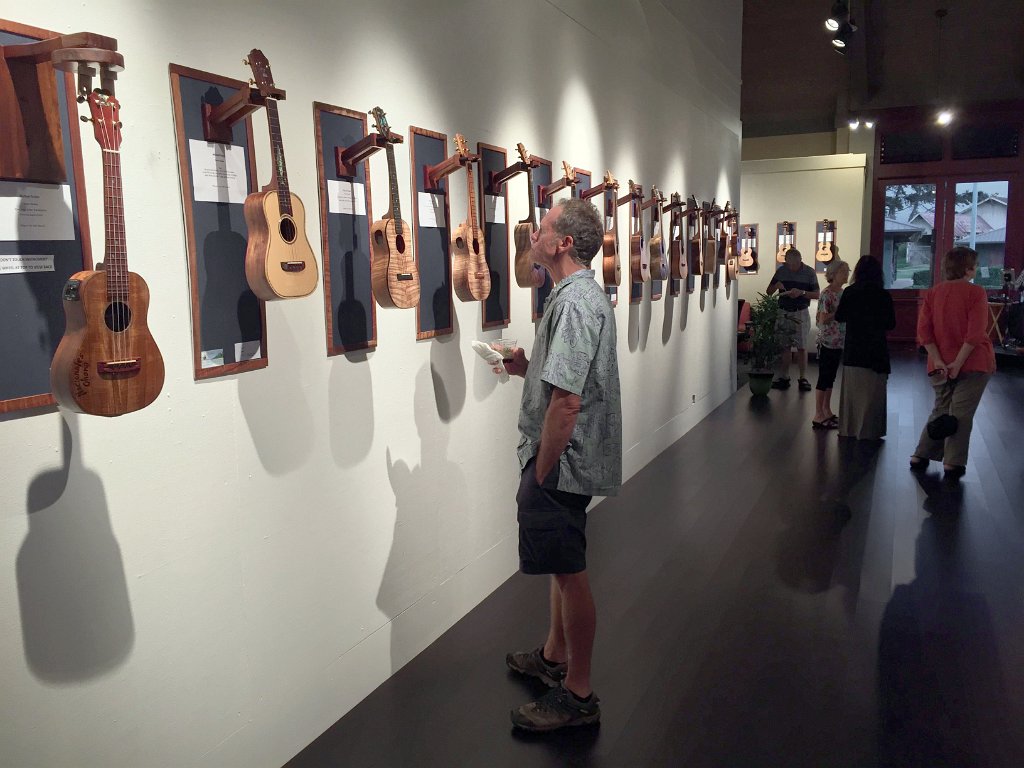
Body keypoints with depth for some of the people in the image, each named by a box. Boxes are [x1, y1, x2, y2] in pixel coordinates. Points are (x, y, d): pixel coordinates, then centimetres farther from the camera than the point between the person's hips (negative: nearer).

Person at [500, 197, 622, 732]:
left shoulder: (573, 303, -22)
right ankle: (555, 657, 40)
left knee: (569, 573, 2)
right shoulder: (580, 293, 12)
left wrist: (540, 474, -19)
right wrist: (527, 368, 5)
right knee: (563, 567, 22)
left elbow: (566, 402, -28)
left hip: (560, 462, -10)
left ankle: (578, 694, 17)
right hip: (567, 460, 10)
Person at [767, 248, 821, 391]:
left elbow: (817, 294, 0)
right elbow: (769, 291, 10)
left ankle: (803, 378, 1)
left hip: (800, 313, -2)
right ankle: (783, 377, 8)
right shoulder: (781, 271, 6)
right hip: (783, 313, 2)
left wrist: (802, 292, -17)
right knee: (785, 346, 4)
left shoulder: (809, 272, -1)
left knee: (801, 347, -3)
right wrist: (776, 286, -12)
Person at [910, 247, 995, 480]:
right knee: (961, 413, 3)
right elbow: (975, 333, -18)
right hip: (973, 363, -4)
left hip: (940, 365, 4)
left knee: (940, 410, 17)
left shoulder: (933, 293, 3)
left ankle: (920, 456, 16)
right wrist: (958, 363, -15)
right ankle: (952, 463, 5)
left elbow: (923, 331, -4)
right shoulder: (976, 292, -9)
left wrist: (939, 361, -6)